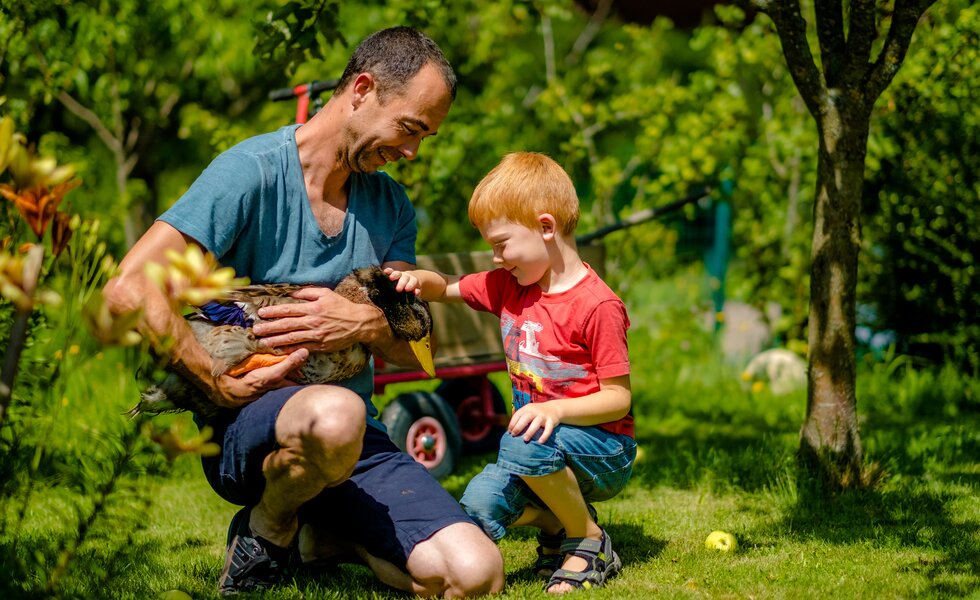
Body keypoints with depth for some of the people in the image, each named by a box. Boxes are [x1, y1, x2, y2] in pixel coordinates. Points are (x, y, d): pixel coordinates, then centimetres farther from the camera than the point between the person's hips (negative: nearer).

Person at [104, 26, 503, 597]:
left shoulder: (390, 204, 13)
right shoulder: (253, 172, -9)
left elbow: (417, 347, 11)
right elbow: (129, 289, -18)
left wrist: (365, 323, -12)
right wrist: (221, 384, -21)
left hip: (358, 443, 6)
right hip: (246, 433, -6)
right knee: (334, 412, -43)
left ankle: (321, 534, 12)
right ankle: (266, 529, -7)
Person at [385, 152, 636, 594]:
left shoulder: (597, 306, -17)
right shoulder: (509, 286, 6)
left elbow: (619, 399, -17)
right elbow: (446, 288, 16)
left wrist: (557, 409, -32)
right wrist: (418, 279, -8)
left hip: (604, 451, -6)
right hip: (547, 447, 7)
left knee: (522, 444, -36)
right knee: (478, 507, -20)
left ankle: (589, 541, -13)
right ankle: (556, 524, 11)